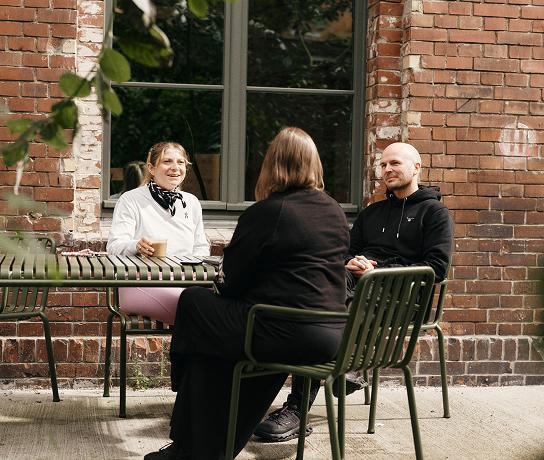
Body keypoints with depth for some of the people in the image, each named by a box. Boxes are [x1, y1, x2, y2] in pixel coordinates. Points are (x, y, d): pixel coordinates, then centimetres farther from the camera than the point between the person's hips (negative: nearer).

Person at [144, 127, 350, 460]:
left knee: (194, 303, 12)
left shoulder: (265, 213, -9)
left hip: (289, 333, -7)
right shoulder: (336, 213, 12)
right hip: (334, 334, 8)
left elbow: (233, 280, -4)